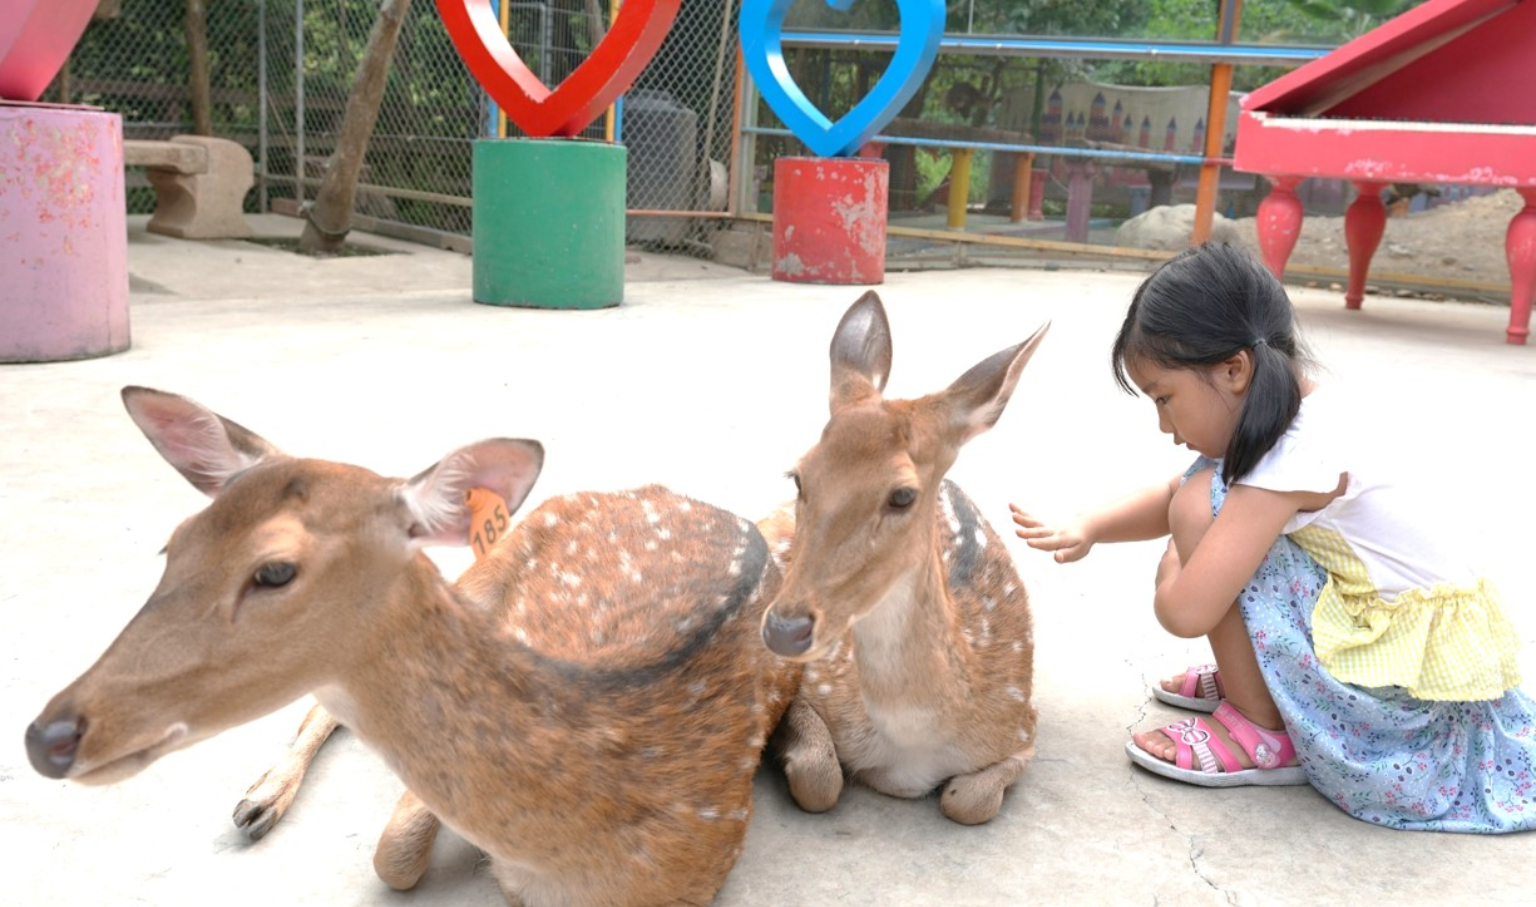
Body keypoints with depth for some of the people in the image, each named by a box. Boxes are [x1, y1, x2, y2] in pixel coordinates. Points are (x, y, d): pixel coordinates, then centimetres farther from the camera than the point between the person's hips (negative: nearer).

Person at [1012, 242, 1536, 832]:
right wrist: (1088, 529, -3)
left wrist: (1170, 579, -6)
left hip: (1408, 687, -10)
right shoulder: (1300, 414, 2)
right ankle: (1251, 681, 16)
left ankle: (1263, 733, -8)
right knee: (1207, 496, 8)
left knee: (1203, 508, -20)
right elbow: (1171, 497, 14)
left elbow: (1185, 612, -29)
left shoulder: (1296, 460, -26)